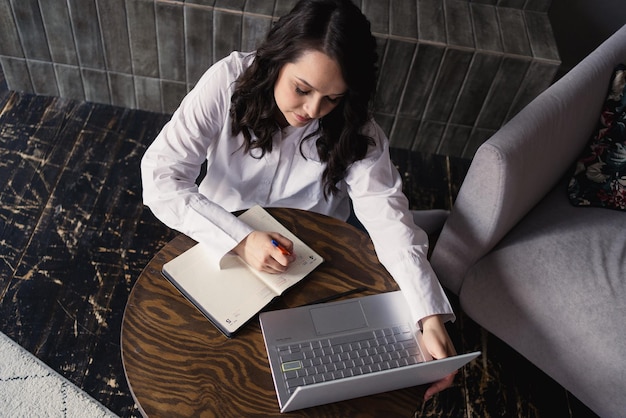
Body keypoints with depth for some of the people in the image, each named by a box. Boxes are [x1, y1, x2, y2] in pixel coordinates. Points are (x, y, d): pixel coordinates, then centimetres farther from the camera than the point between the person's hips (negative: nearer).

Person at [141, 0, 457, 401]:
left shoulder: (354, 129, -21)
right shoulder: (229, 81, -24)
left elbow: (389, 217, -27)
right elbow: (161, 174, -27)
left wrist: (432, 318, -39)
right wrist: (239, 239, -40)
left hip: (306, 261, 0)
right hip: (220, 240, 1)